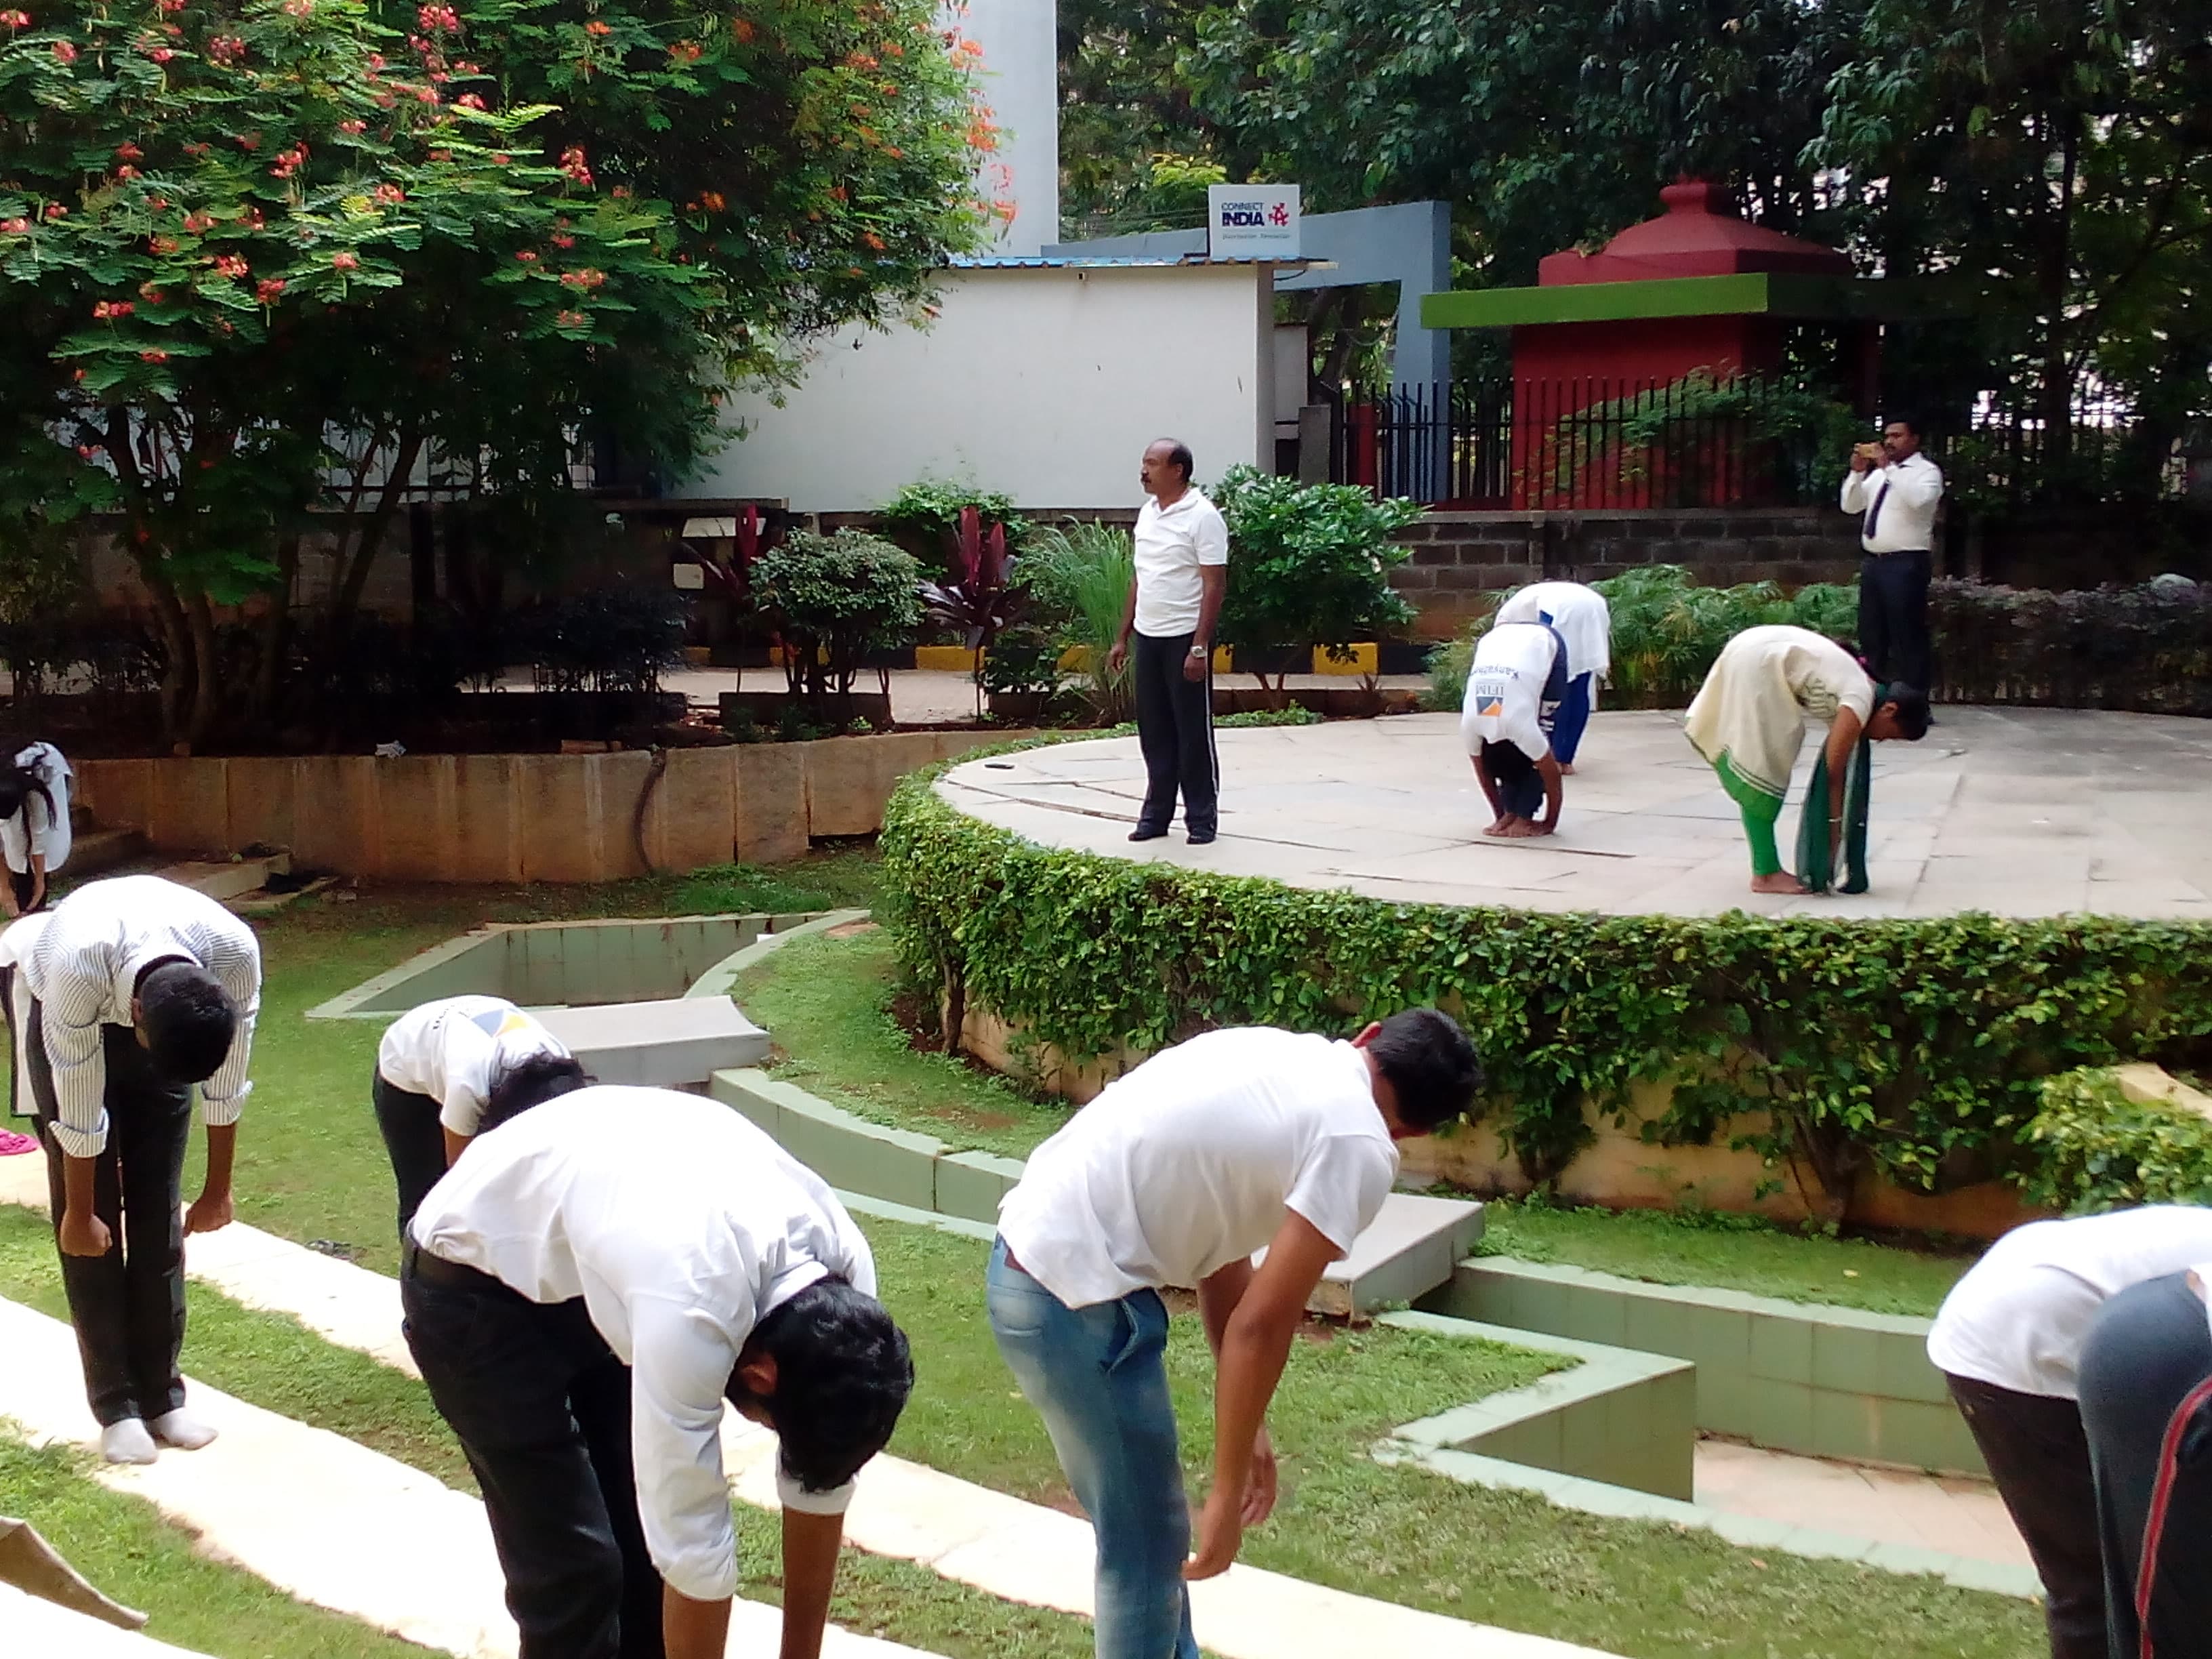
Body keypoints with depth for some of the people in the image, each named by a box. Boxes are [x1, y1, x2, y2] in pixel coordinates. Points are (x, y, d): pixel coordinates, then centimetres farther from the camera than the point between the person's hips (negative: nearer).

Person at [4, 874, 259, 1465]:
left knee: (157, 1206, 0)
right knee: (93, 1219, -5)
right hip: (56, 1002, -2)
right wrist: (80, 1213, -16)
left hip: (165, 1008, 2)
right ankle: (116, 1405, 3)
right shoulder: (77, 963, -44)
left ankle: (161, 1395, 10)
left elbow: (224, 1082, -18)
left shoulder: (237, 954, -36)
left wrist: (218, 1189, -6)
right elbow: (79, 1105, -29)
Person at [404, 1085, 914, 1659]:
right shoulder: (690, 1308, -42)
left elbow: (819, 1488, -10)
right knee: (571, 1561, -8)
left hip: (591, 1253, 6)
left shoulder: (842, 1264, -20)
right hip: (471, 1281, -6)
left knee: (647, 1528, 4)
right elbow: (693, 1547, -32)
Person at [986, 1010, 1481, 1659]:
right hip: (1079, 1298, -9)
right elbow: (1260, 1324, -14)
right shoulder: (1359, 1147, -12)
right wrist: (1227, 1493, -5)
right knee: (1146, 1546, 6)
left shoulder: (1281, 1058, 14)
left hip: (1031, 1255, 9)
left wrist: (1246, 1428, 20)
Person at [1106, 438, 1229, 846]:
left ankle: (1202, 819, 8)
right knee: (1154, 732, 11)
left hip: (1185, 639, -7)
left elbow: (1214, 585, -15)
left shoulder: (1201, 517, -12)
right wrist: (1123, 638, 16)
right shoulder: (1148, 513, 12)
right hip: (1148, 639, 7)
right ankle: (1156, 814, 19)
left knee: (1194, 732, 0)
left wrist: (1200, 648, -20)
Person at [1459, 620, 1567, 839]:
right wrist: (1500, 815, 5)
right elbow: (1483, 771, -2)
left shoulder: (1520, 724, -33)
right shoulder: (1469, 724, -20)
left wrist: (1550, 823, -7)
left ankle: (1524, 816, -11)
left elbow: (1552, 774, -19)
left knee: (1540, 731, -14)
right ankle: (1512, 812, 0)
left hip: (1546, 643, -4)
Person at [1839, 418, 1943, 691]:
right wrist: (1857, 471, -1)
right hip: (1872, 561, 7)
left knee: (1907, 637, -6)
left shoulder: (1927, 471, -3)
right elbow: (1850, 506, 14)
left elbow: (1918, 499, -24)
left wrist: (1889, 467, -22)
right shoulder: (1878, 474, 18)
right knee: (1871, 635, 11)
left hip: (1906, 563, -7)